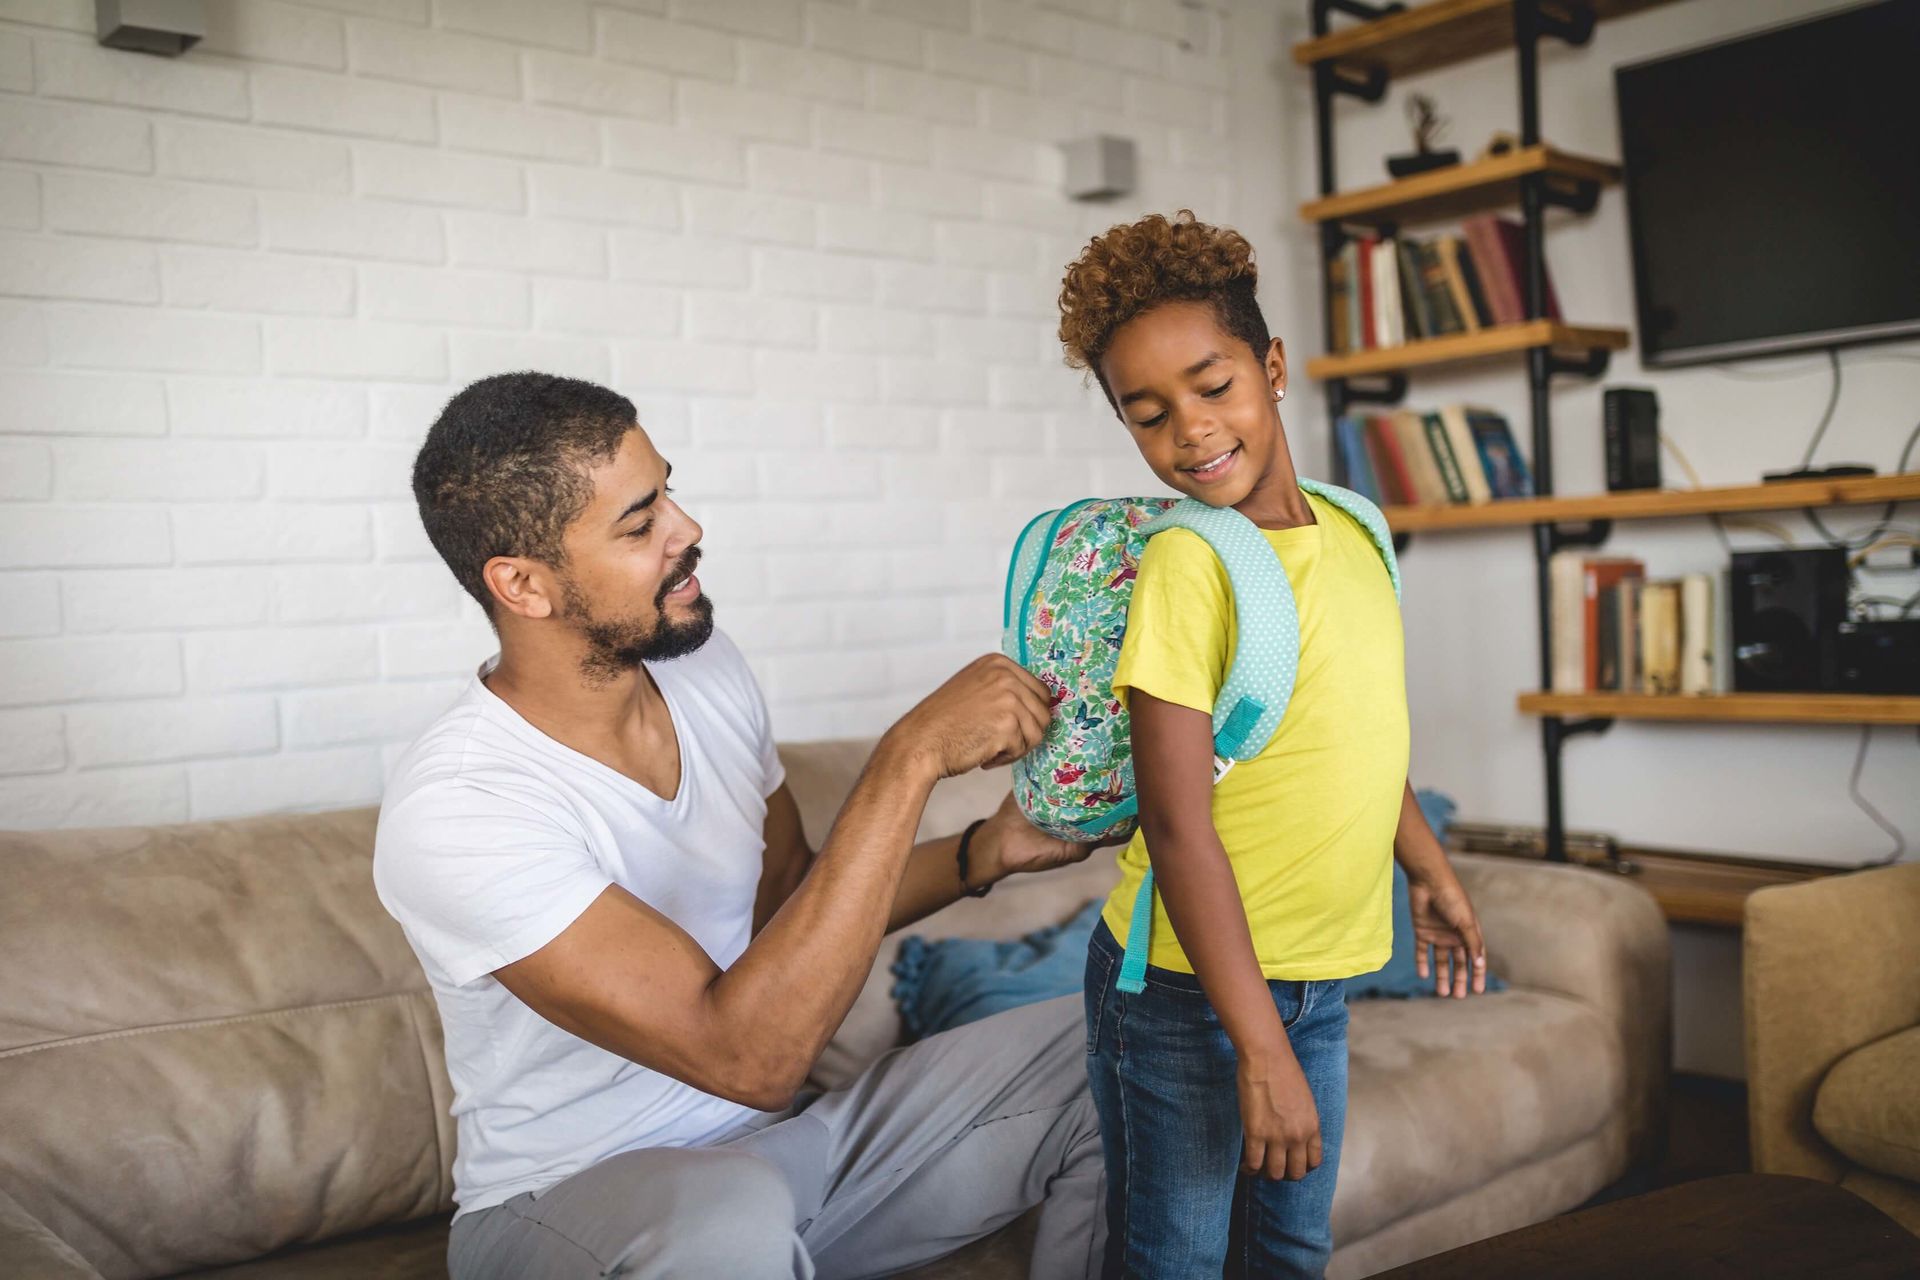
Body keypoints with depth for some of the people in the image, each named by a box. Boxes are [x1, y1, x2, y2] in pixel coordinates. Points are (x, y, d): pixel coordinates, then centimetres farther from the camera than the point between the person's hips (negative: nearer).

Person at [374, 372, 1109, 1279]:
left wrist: (986, 852, -6)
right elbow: (747, 1054, -33)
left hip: (778, 1142, 7)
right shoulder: (454, 807, -26)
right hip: (572, 1196, -6)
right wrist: (910, 757, -33)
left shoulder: (707, 668, -3)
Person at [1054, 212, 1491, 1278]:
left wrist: (1430, 871, 27)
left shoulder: (1350, 530, 2)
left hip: (1314, 982, 7)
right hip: (1184, 991, -6)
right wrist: (1261, 1050, -22)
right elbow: (1177, 825, -22)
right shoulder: (1187, 562, -20)